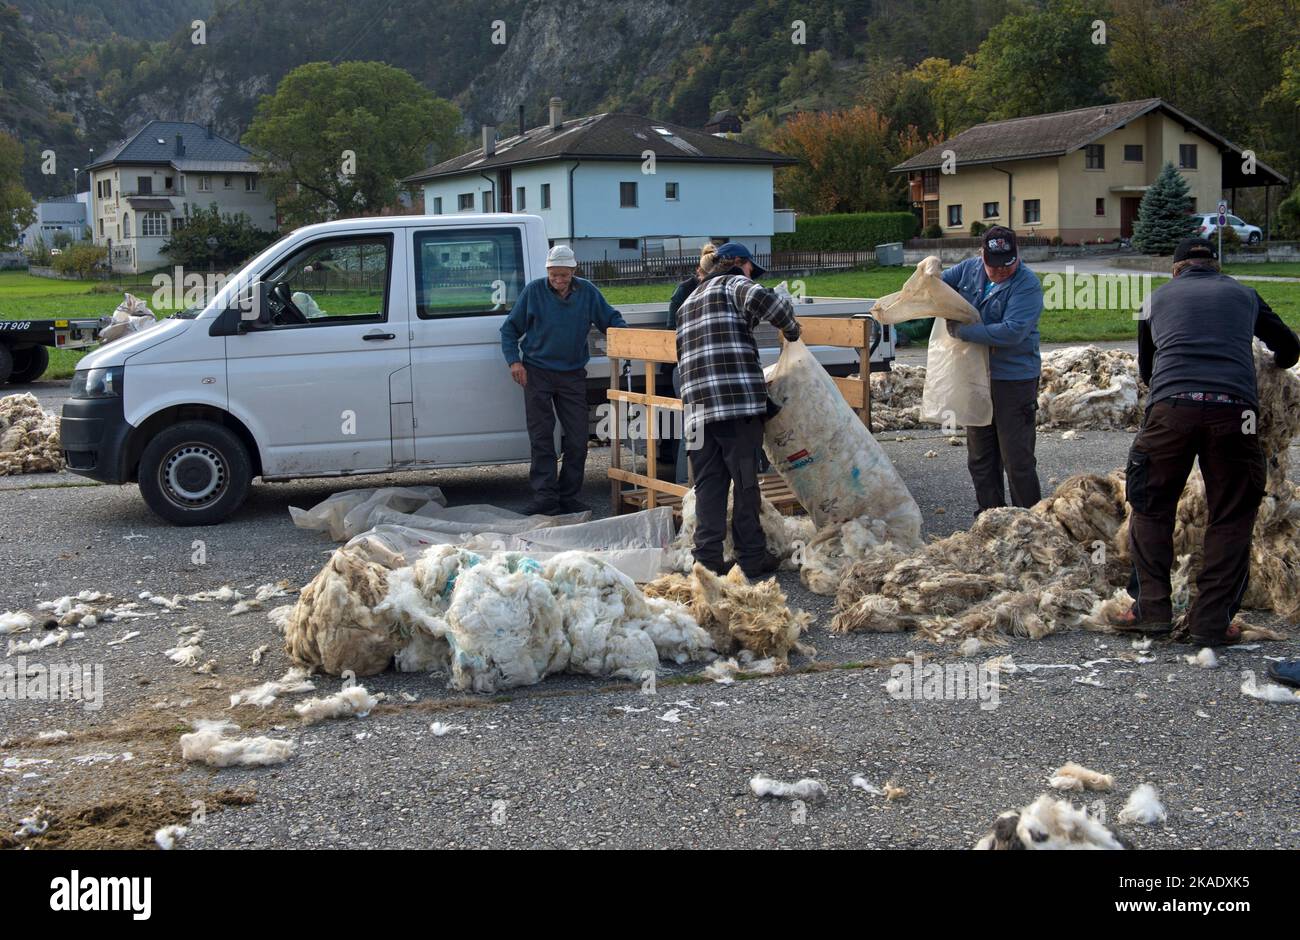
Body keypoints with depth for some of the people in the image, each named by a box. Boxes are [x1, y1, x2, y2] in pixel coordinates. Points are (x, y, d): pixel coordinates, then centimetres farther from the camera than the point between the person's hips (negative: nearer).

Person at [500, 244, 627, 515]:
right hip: (537, 373, -2)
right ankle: (545, 497, -2)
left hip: (573, 375, 2)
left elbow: (612, 319, 12)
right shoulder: (533, 291, -4)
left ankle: (568, 497, 12)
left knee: (577, 440, 2)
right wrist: (514, 361, -8)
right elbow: (510, 328, 3)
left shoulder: (587, 291, 0)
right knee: (541, 438, -3)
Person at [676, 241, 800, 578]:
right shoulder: (733, 283, 5)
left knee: (709, 484, 9)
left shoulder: (688, 303, 28)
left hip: (697, 406, 6)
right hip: (739, 401, -6)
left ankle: (708, 557, 6)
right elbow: (762, 299, -19)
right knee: (745, 481, 1)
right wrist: (790, 327, 0)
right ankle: (751, 556, 6)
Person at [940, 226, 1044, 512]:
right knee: (980, 456, 15)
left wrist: (962, 330, -23)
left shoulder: (1027, 285, -16)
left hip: (1014, 379, -6)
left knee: (1017, 460, -3)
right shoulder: (970, 269, 3)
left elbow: (1012, 332, -28)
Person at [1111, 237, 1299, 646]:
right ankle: (1211, 621, 9)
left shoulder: (1158, 297, 23)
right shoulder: (1243, 294, 23)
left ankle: (1151, 608, 12)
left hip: (1170, 406, 0)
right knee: (1231, 519, 11)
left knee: (1150, 508, 15)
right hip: (1235, 408, 0)